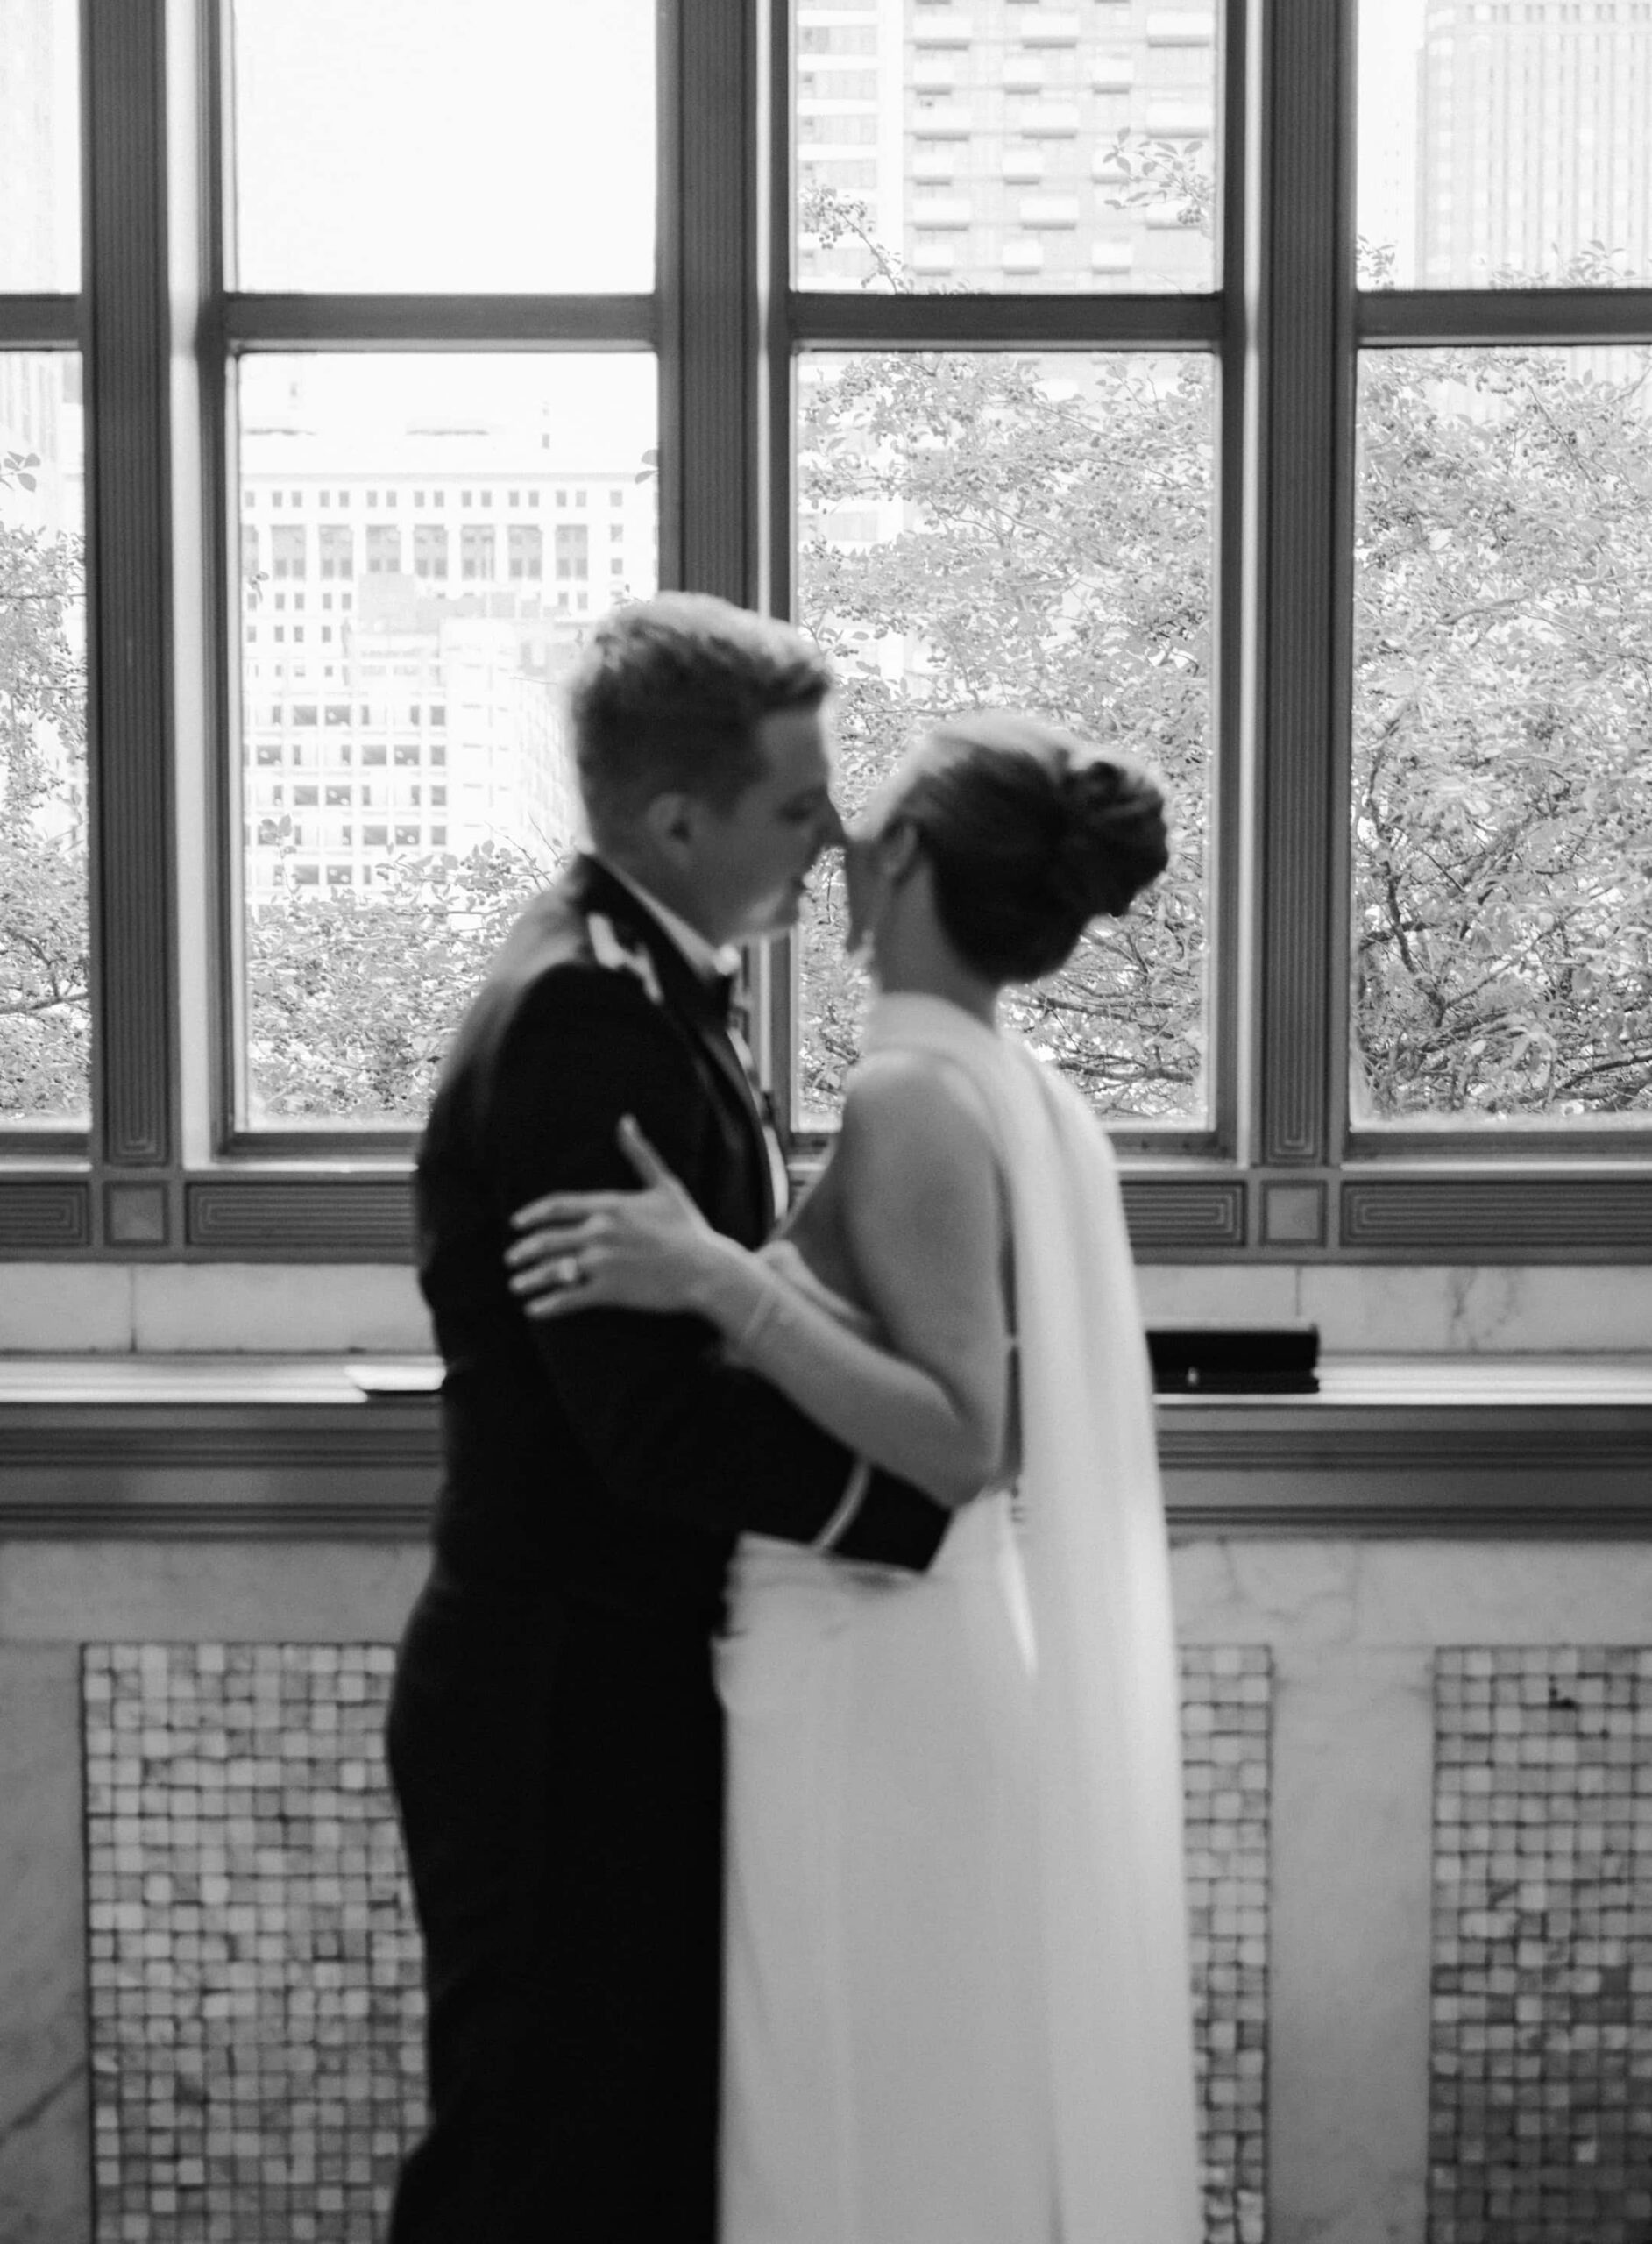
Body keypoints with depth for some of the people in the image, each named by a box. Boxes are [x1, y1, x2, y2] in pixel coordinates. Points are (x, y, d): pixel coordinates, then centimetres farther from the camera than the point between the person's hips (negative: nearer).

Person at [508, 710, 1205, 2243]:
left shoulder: (911, 1094, -17)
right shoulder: (1028, 1095, 8)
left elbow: (960, 1445, -22)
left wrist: (721, 1282, -28)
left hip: (876, 1680, -9)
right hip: (977, 1660, 9)